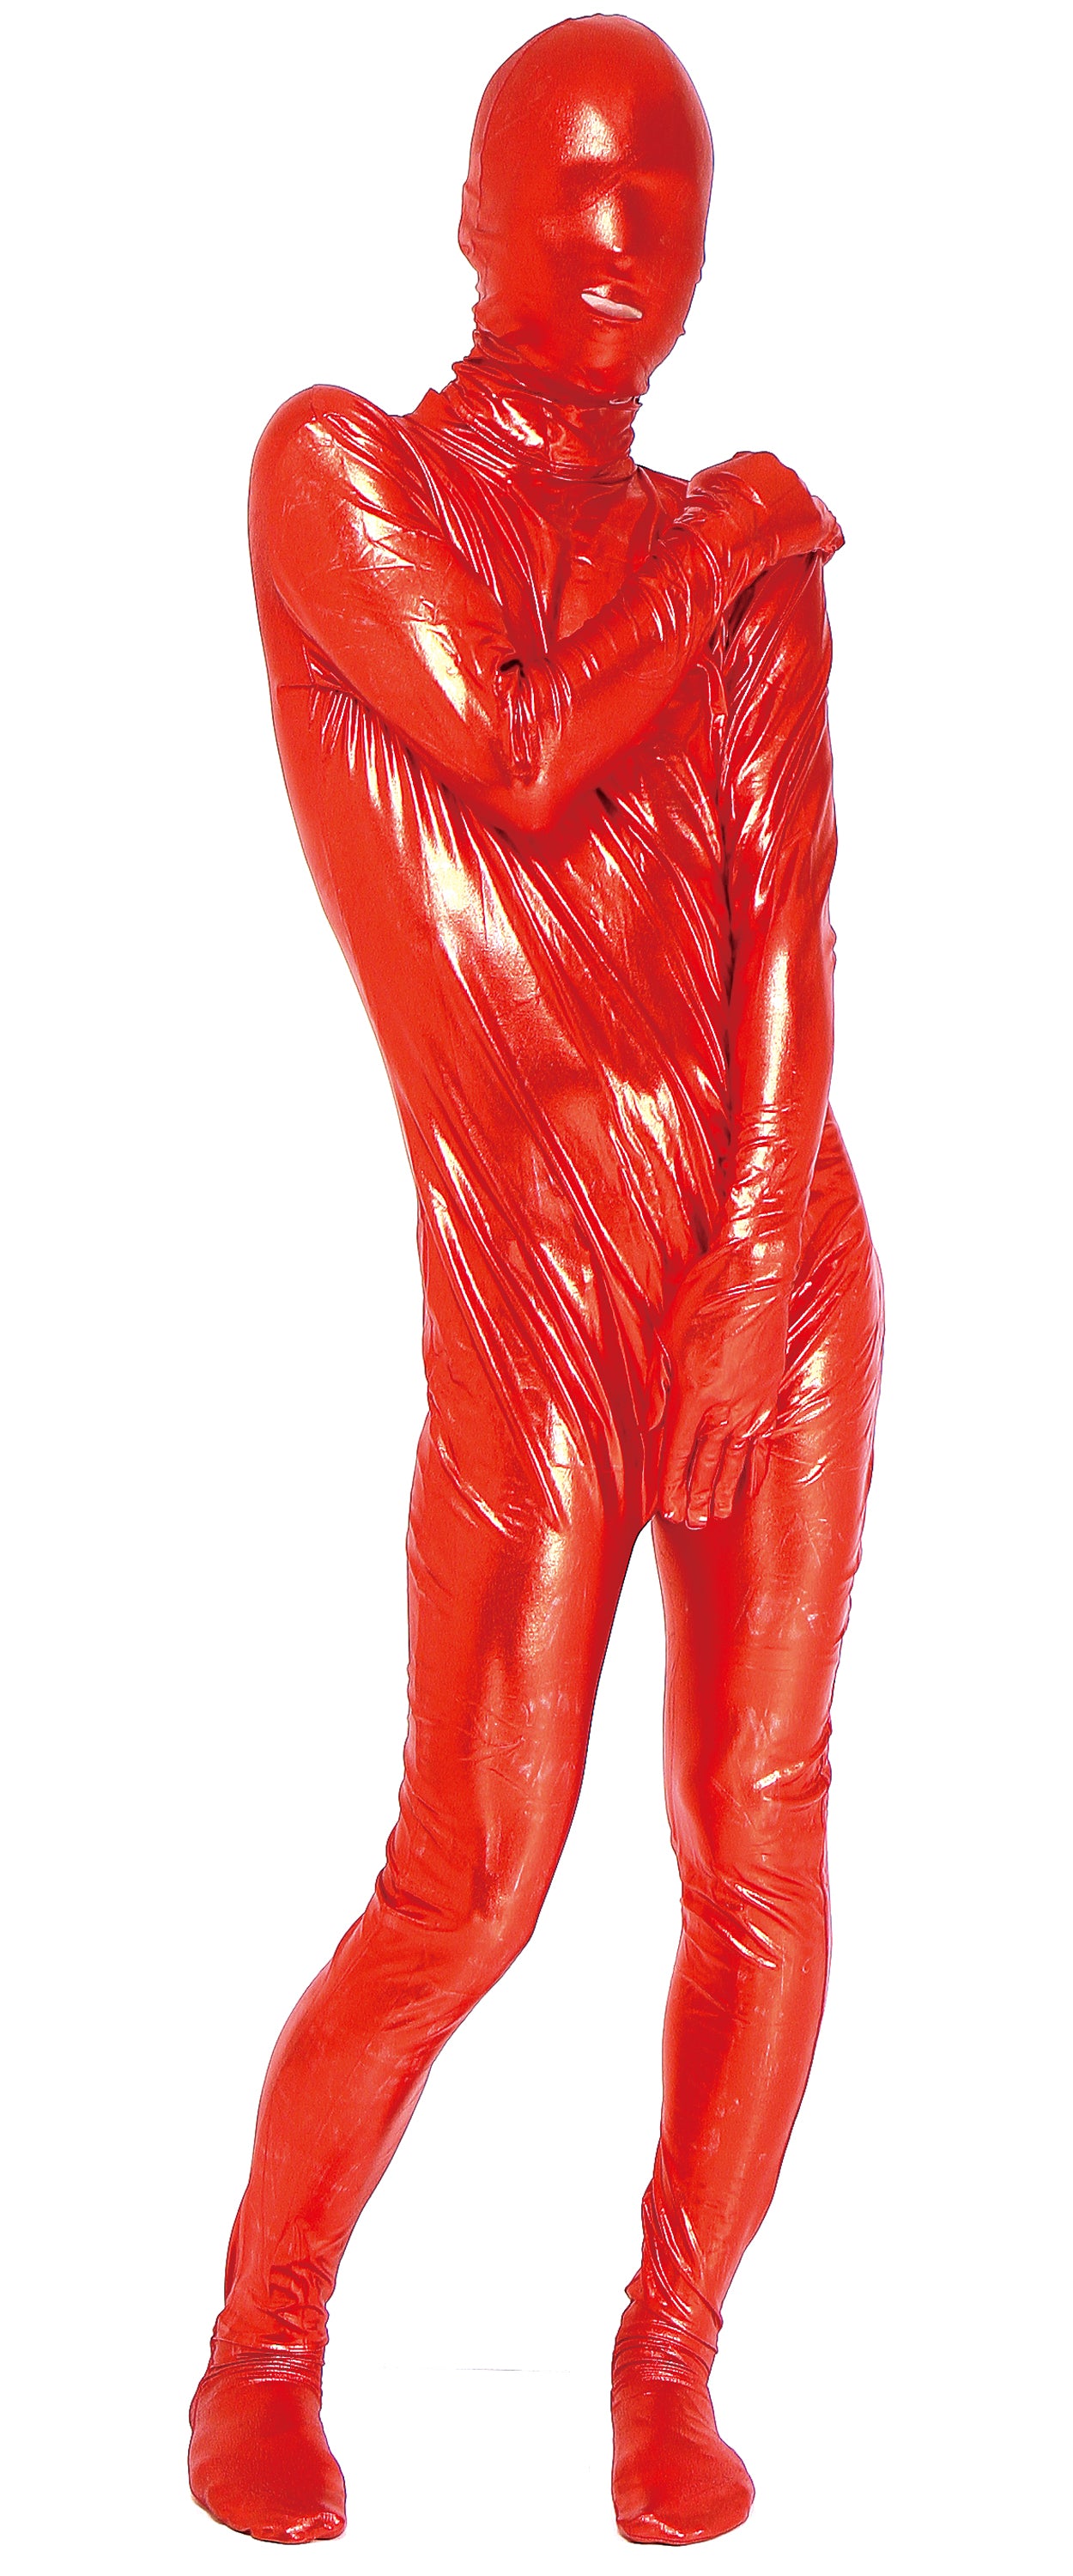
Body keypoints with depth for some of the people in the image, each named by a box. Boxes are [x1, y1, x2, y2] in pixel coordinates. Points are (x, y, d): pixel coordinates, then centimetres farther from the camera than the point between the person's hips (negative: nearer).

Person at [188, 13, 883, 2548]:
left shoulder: (758, 564, 12)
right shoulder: (336, 468, 2)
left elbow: (789, 918, 1)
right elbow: (514, 749, -14)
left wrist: (758, 1259, -11)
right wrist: (729, 552, 1)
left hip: (782, 1251, 4)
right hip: (531, 1278, -3)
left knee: (760, 1838, 2)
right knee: (473, 1879, -5)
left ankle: (671, 2368, 18)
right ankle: (261, 2346, 16)